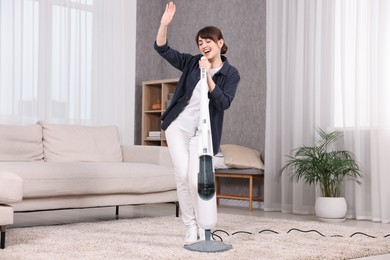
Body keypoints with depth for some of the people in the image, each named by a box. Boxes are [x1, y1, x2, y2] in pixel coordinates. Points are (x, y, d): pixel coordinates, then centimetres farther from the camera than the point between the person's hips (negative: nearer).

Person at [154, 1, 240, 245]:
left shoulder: (231, 73, -2)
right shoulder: (191, 62, 3)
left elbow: (223, 103, -15)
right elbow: (162, 48, -2)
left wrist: (208, 75, -21)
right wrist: (165, 23, -17)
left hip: (203, 131, -2)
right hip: (178, 125, 2)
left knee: (196, 180, -13)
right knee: (182, 177, -7)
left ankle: (203, 227, 8)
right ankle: (191, 227, 7)